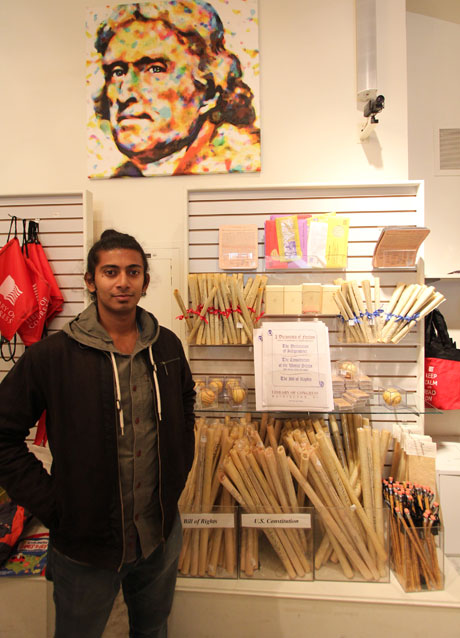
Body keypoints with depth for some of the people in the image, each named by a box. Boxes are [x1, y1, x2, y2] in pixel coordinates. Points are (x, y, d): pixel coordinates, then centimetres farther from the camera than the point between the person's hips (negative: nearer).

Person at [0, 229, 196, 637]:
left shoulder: (167, 345, -5)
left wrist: (177, 475, 4)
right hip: (84, 543, -3)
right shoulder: (52, 354, -17)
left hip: (161, 533, 4)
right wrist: (52, 506, -14)